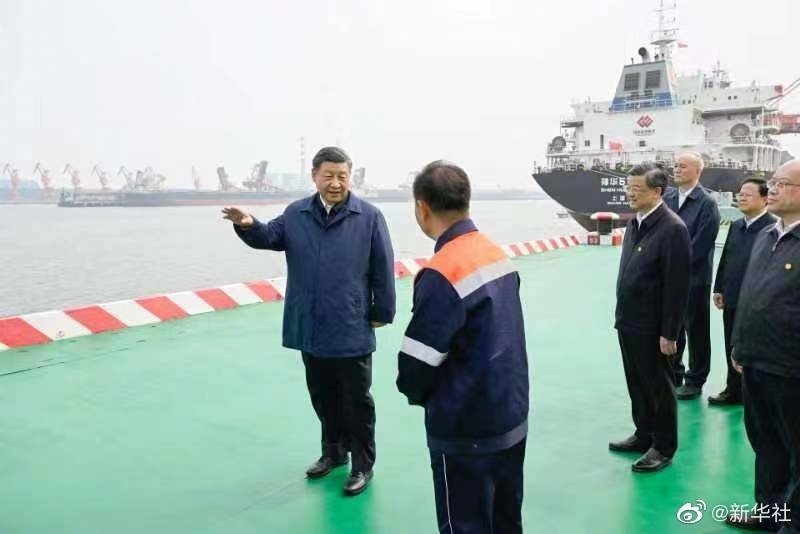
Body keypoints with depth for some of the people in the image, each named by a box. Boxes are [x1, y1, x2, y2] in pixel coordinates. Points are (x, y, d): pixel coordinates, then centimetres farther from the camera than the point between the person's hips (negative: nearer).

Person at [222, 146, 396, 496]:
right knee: (323, 397, 19)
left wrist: (383, 313, -3)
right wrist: (248, 226, -24)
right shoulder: (296, 214, 5)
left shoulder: (369, 216, -7)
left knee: (357, 401, 8)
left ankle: (363, 464, 23)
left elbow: (383, 269, -5)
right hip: (310, 330, 4)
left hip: (352, 332, -4)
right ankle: (333, 451, 39)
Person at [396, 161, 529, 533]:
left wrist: (415, 394, 3)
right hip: (513, 419, 8)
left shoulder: (441, 273, -21)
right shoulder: (499, 255, 3)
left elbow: (417, 363, -19)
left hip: (466, 432, -7)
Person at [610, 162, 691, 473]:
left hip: (653, 327, -7)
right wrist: (622, 315, 11)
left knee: (659, 387, 9)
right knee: (637, 384, 19)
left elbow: (677, 286, -18)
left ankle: (663, 447, 25)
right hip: (628, 322, 7)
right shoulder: (634, 223, 7)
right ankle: (644, 435, 37)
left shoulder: (672, 229, -17)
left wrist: (669, 333, -17)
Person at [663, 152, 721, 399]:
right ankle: (673, 376, 29)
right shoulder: (668, 197, 6)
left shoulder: (707, 203, -9)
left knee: (696, 330, 7)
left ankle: (695, 381, 20)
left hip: (694, 278, -5)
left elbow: (700, 245, -15)